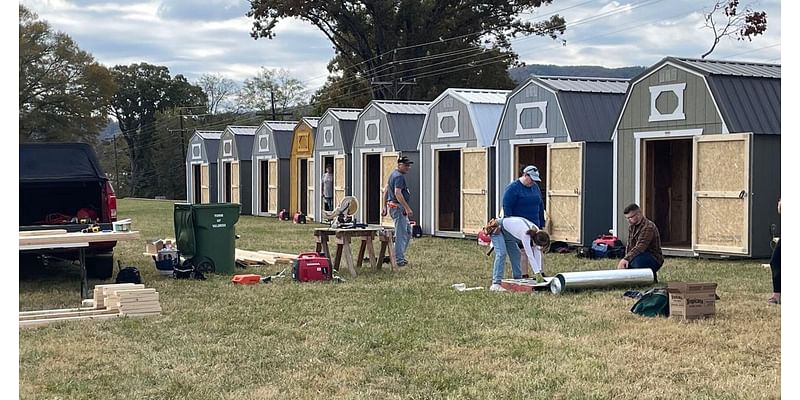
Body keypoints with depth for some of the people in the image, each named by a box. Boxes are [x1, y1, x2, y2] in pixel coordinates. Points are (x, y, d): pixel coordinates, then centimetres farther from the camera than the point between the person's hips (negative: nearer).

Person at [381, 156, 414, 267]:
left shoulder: (394, 174, 17)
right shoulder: (399, 176, -15)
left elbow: (386, 191, 20)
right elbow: (397, 193, -26)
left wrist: (384, 206, 21)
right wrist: (407, 208, -28)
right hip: (398, 208, -11)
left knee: (407, 232, 16)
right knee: (401, 234, -8)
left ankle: (399, 255, 20)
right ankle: (399, 260, -6)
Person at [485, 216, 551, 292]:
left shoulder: (537, 232, -14)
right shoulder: (525, 234, -38)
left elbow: (537, 253, -10)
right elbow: (530, 255, -37)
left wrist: (539, 272, -15)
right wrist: (538, 274, -36)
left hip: (507, 233, 9)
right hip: (497, 229, -9)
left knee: (515, 254, 6)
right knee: (501, 254, -22)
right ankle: (495, 284, -28)